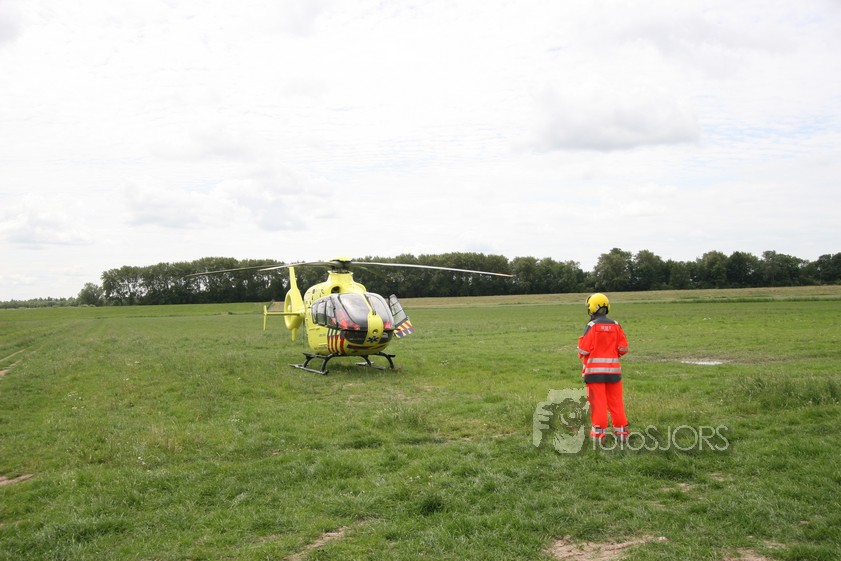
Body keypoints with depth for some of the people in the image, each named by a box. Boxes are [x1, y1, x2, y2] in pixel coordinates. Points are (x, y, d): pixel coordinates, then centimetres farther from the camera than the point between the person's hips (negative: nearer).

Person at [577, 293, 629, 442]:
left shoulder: (592, 326, -12)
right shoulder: (615, 326, 1)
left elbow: (584, 349, -12)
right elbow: (623, 348, 3)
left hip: (595, 369, -4)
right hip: (613, 368, 4)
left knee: (598, 401, 1)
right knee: (616, 401, 12)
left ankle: (598, 432, 3)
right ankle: (621, 430, 16)